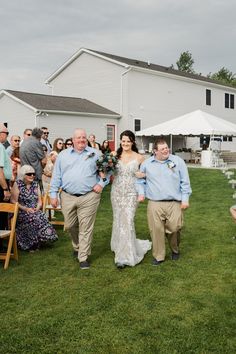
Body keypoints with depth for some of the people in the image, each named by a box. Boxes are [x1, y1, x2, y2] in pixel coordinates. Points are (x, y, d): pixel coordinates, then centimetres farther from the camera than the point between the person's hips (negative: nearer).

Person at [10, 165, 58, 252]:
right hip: (21, 212, -4)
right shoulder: (17, 184, -2)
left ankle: (35, 243, -8)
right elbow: (13, 202, -7)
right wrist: (26, 209, -17)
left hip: (35, 211, 4)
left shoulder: (35, 184, 13)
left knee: (42, 217, -26)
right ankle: (30, 244, -15)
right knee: (33, 219, -32)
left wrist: (37, 208, -9)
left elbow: (39, 201, 13)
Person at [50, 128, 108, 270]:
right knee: (70, 226, 12)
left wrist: (101, 184, -5)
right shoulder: (63, 155, 10)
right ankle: (77, 247, 39)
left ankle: (83, 257, 8)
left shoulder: (95, 154, 6)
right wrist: (53, 194, 5)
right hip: (68, 197, 2)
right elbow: (56, 176, 9)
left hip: (89, 197, -2)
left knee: (86, 228, -2)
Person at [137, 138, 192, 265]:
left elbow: (185, 182, 4)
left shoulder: (178, 161, 2)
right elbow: (140, 180, 18)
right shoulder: (147, 163, 6)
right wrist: (141, 193, 4)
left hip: (174, 203, -1)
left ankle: (175, 250, 28)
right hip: (154, 204, 1)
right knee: (156, 230, 0)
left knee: (174, 229, -1)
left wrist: (185, 199, 0)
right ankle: (158, 256, 16)